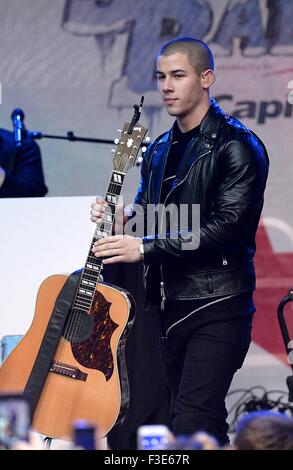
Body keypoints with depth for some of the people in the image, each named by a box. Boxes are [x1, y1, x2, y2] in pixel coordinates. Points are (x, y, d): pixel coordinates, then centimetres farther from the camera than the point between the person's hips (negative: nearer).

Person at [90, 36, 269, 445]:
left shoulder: (237, 147, -9)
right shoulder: (159, 151, 17)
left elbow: (227, 227, -18)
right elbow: (148, 216, 25)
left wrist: (144, 247, -20)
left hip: (216, 306, -8)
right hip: (170, 302, 8)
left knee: (192, 424, -17)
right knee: (206, 426, 11)